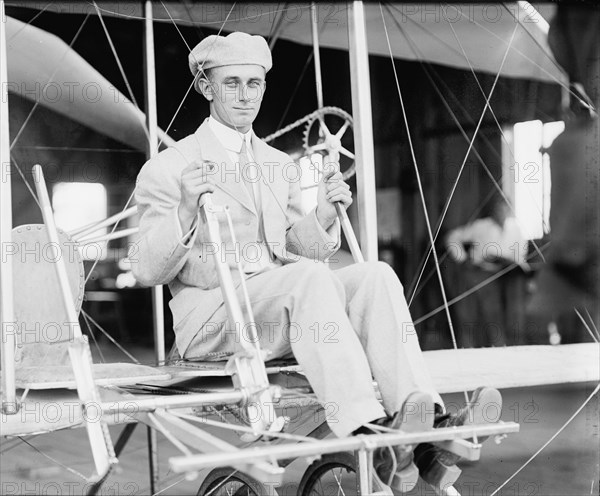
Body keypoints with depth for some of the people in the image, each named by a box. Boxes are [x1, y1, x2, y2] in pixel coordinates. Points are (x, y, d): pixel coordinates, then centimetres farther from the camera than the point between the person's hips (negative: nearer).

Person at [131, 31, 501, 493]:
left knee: (374, 274, -22)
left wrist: (323, 216, -5)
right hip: (211, 320, -5)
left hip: (282, 310, 5)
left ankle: (420, 417, -38)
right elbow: (147, 271, -4)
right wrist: (184, 211, -21)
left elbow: (302, 250, 16)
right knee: (309, 277, -34)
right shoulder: (167, 169, 4)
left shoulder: (281, 165, 21)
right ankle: (367, 434, -46)